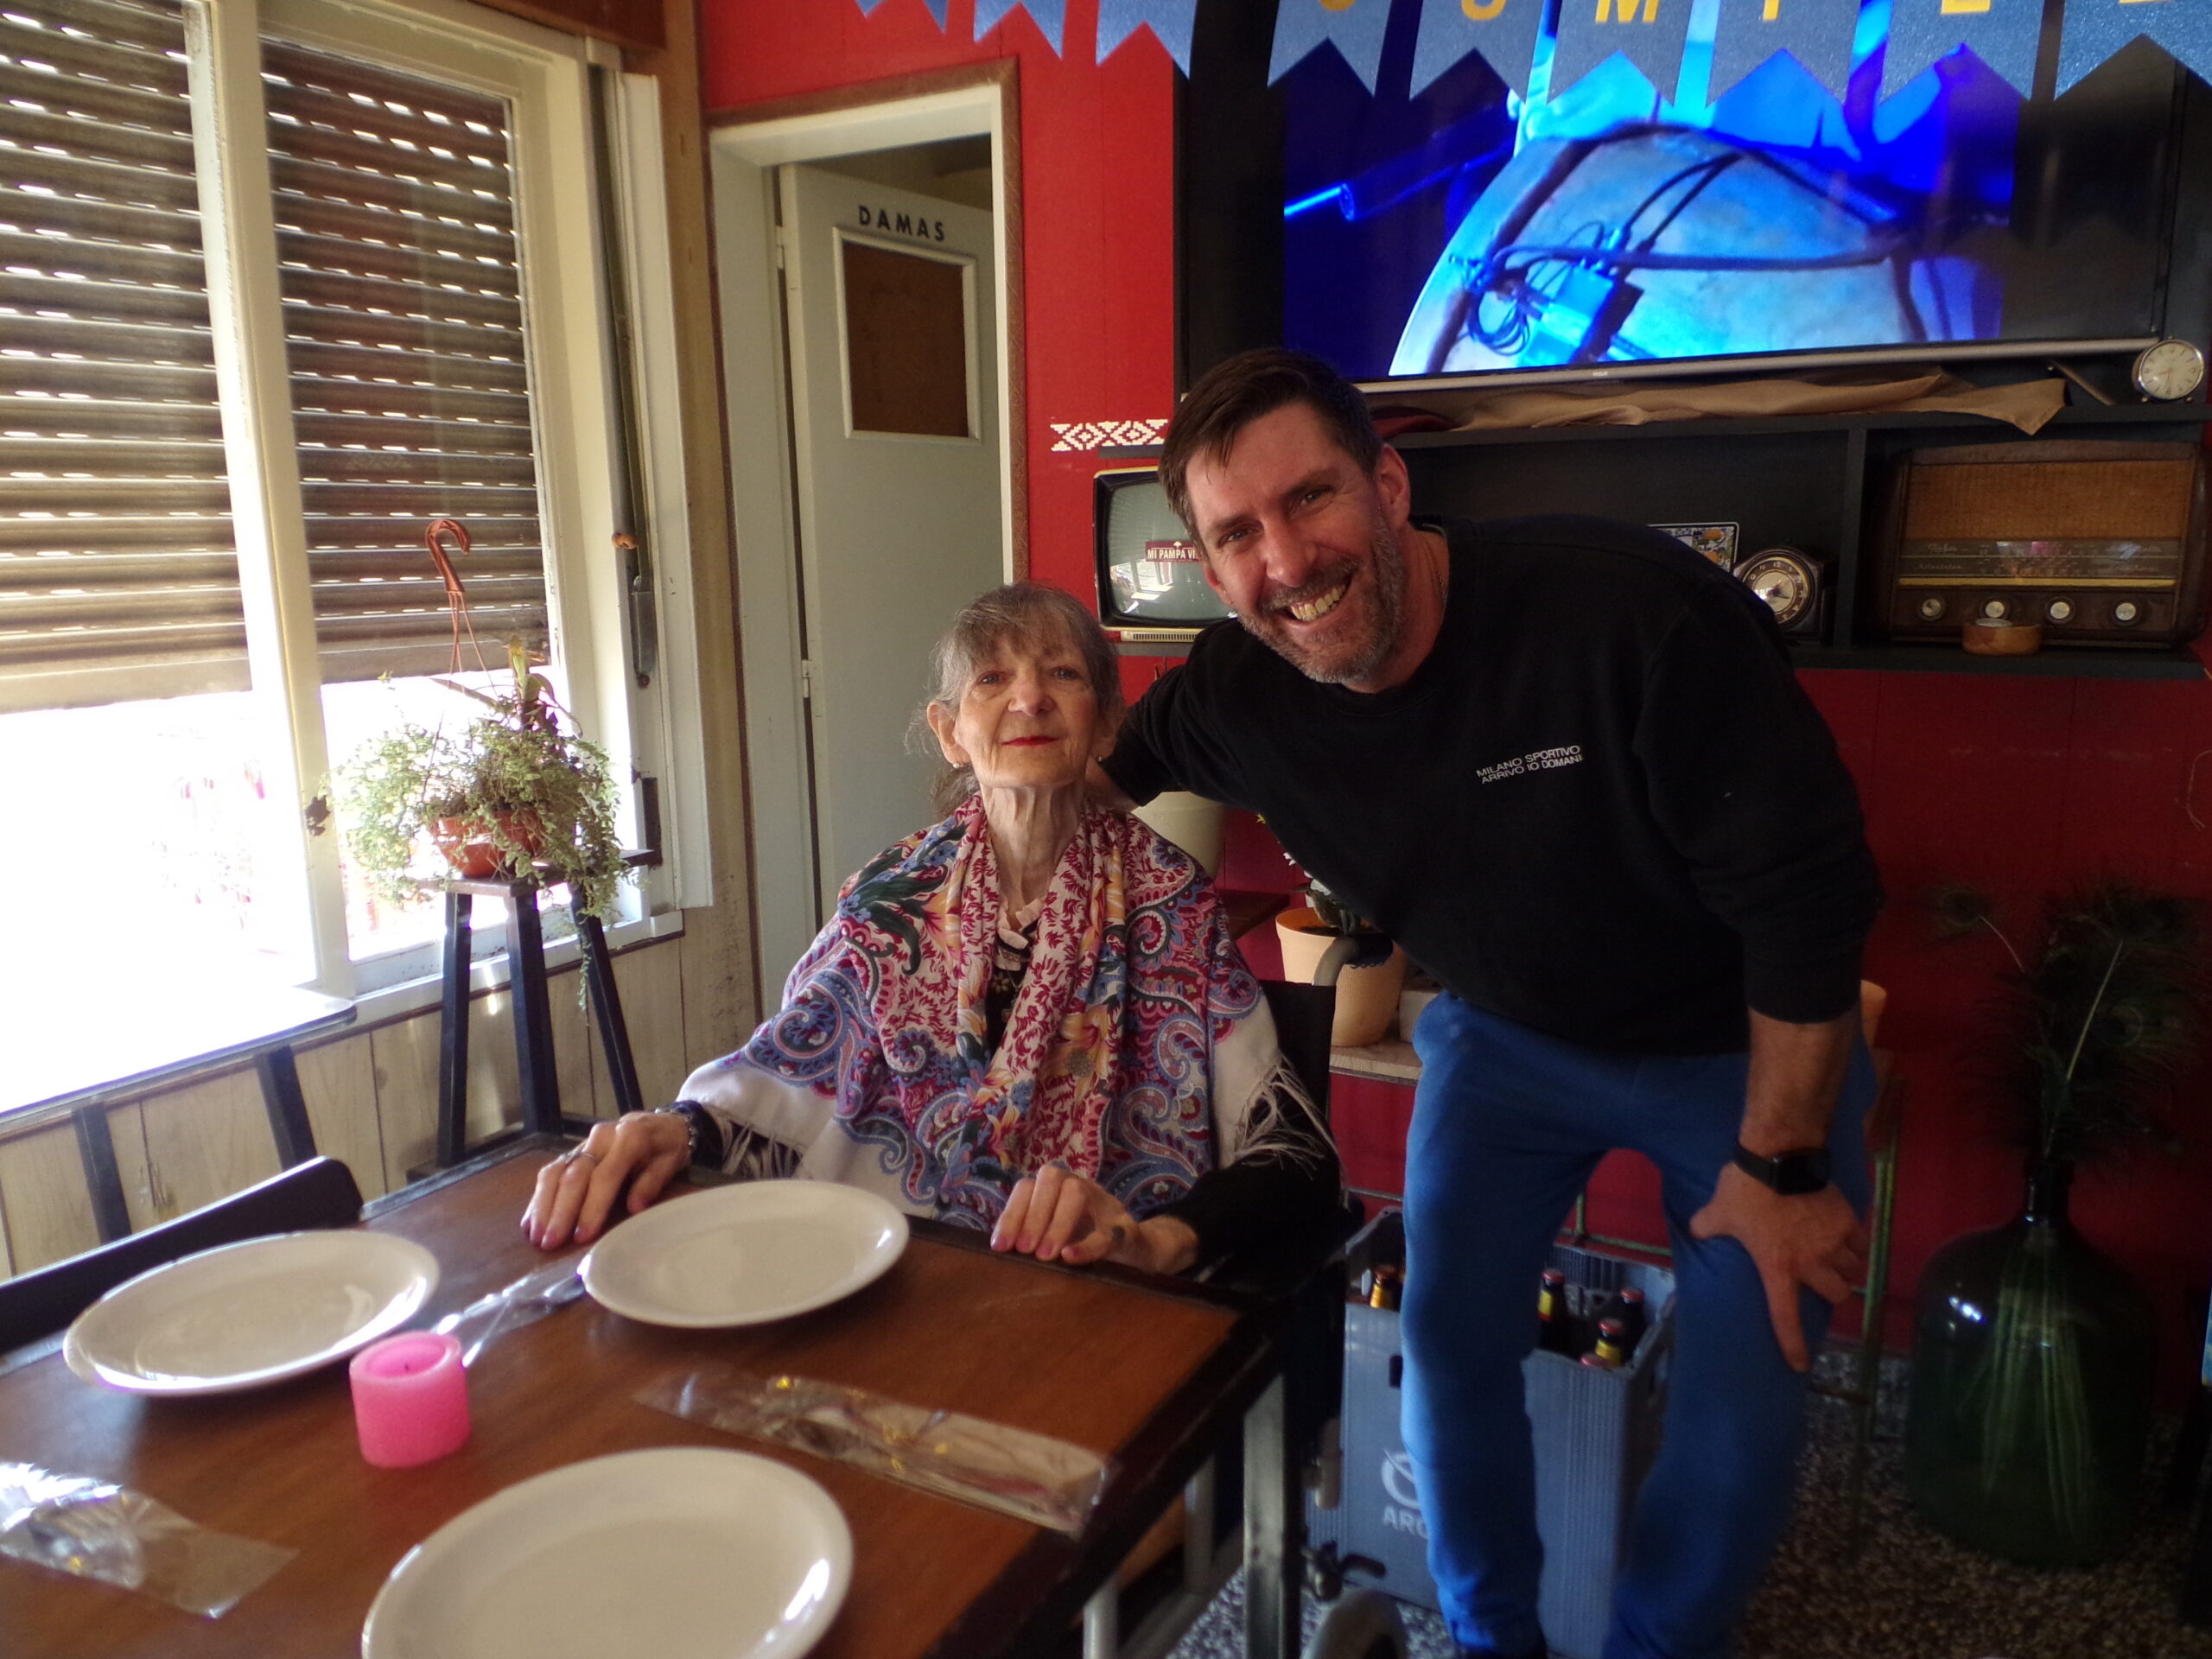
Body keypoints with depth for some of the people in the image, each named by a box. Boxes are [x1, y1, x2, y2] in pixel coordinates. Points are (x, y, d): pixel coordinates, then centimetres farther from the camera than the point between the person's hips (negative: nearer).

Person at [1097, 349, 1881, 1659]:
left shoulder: (1630, 609, -34)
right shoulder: (1231, 696, -19)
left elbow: (1806, 896, -25)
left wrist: (1780, 1166, -19)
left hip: (1744, 1048, -3)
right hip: (1506, 1035, 3)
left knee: (1748, 1404, 0)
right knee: (1452, 1349, 4)